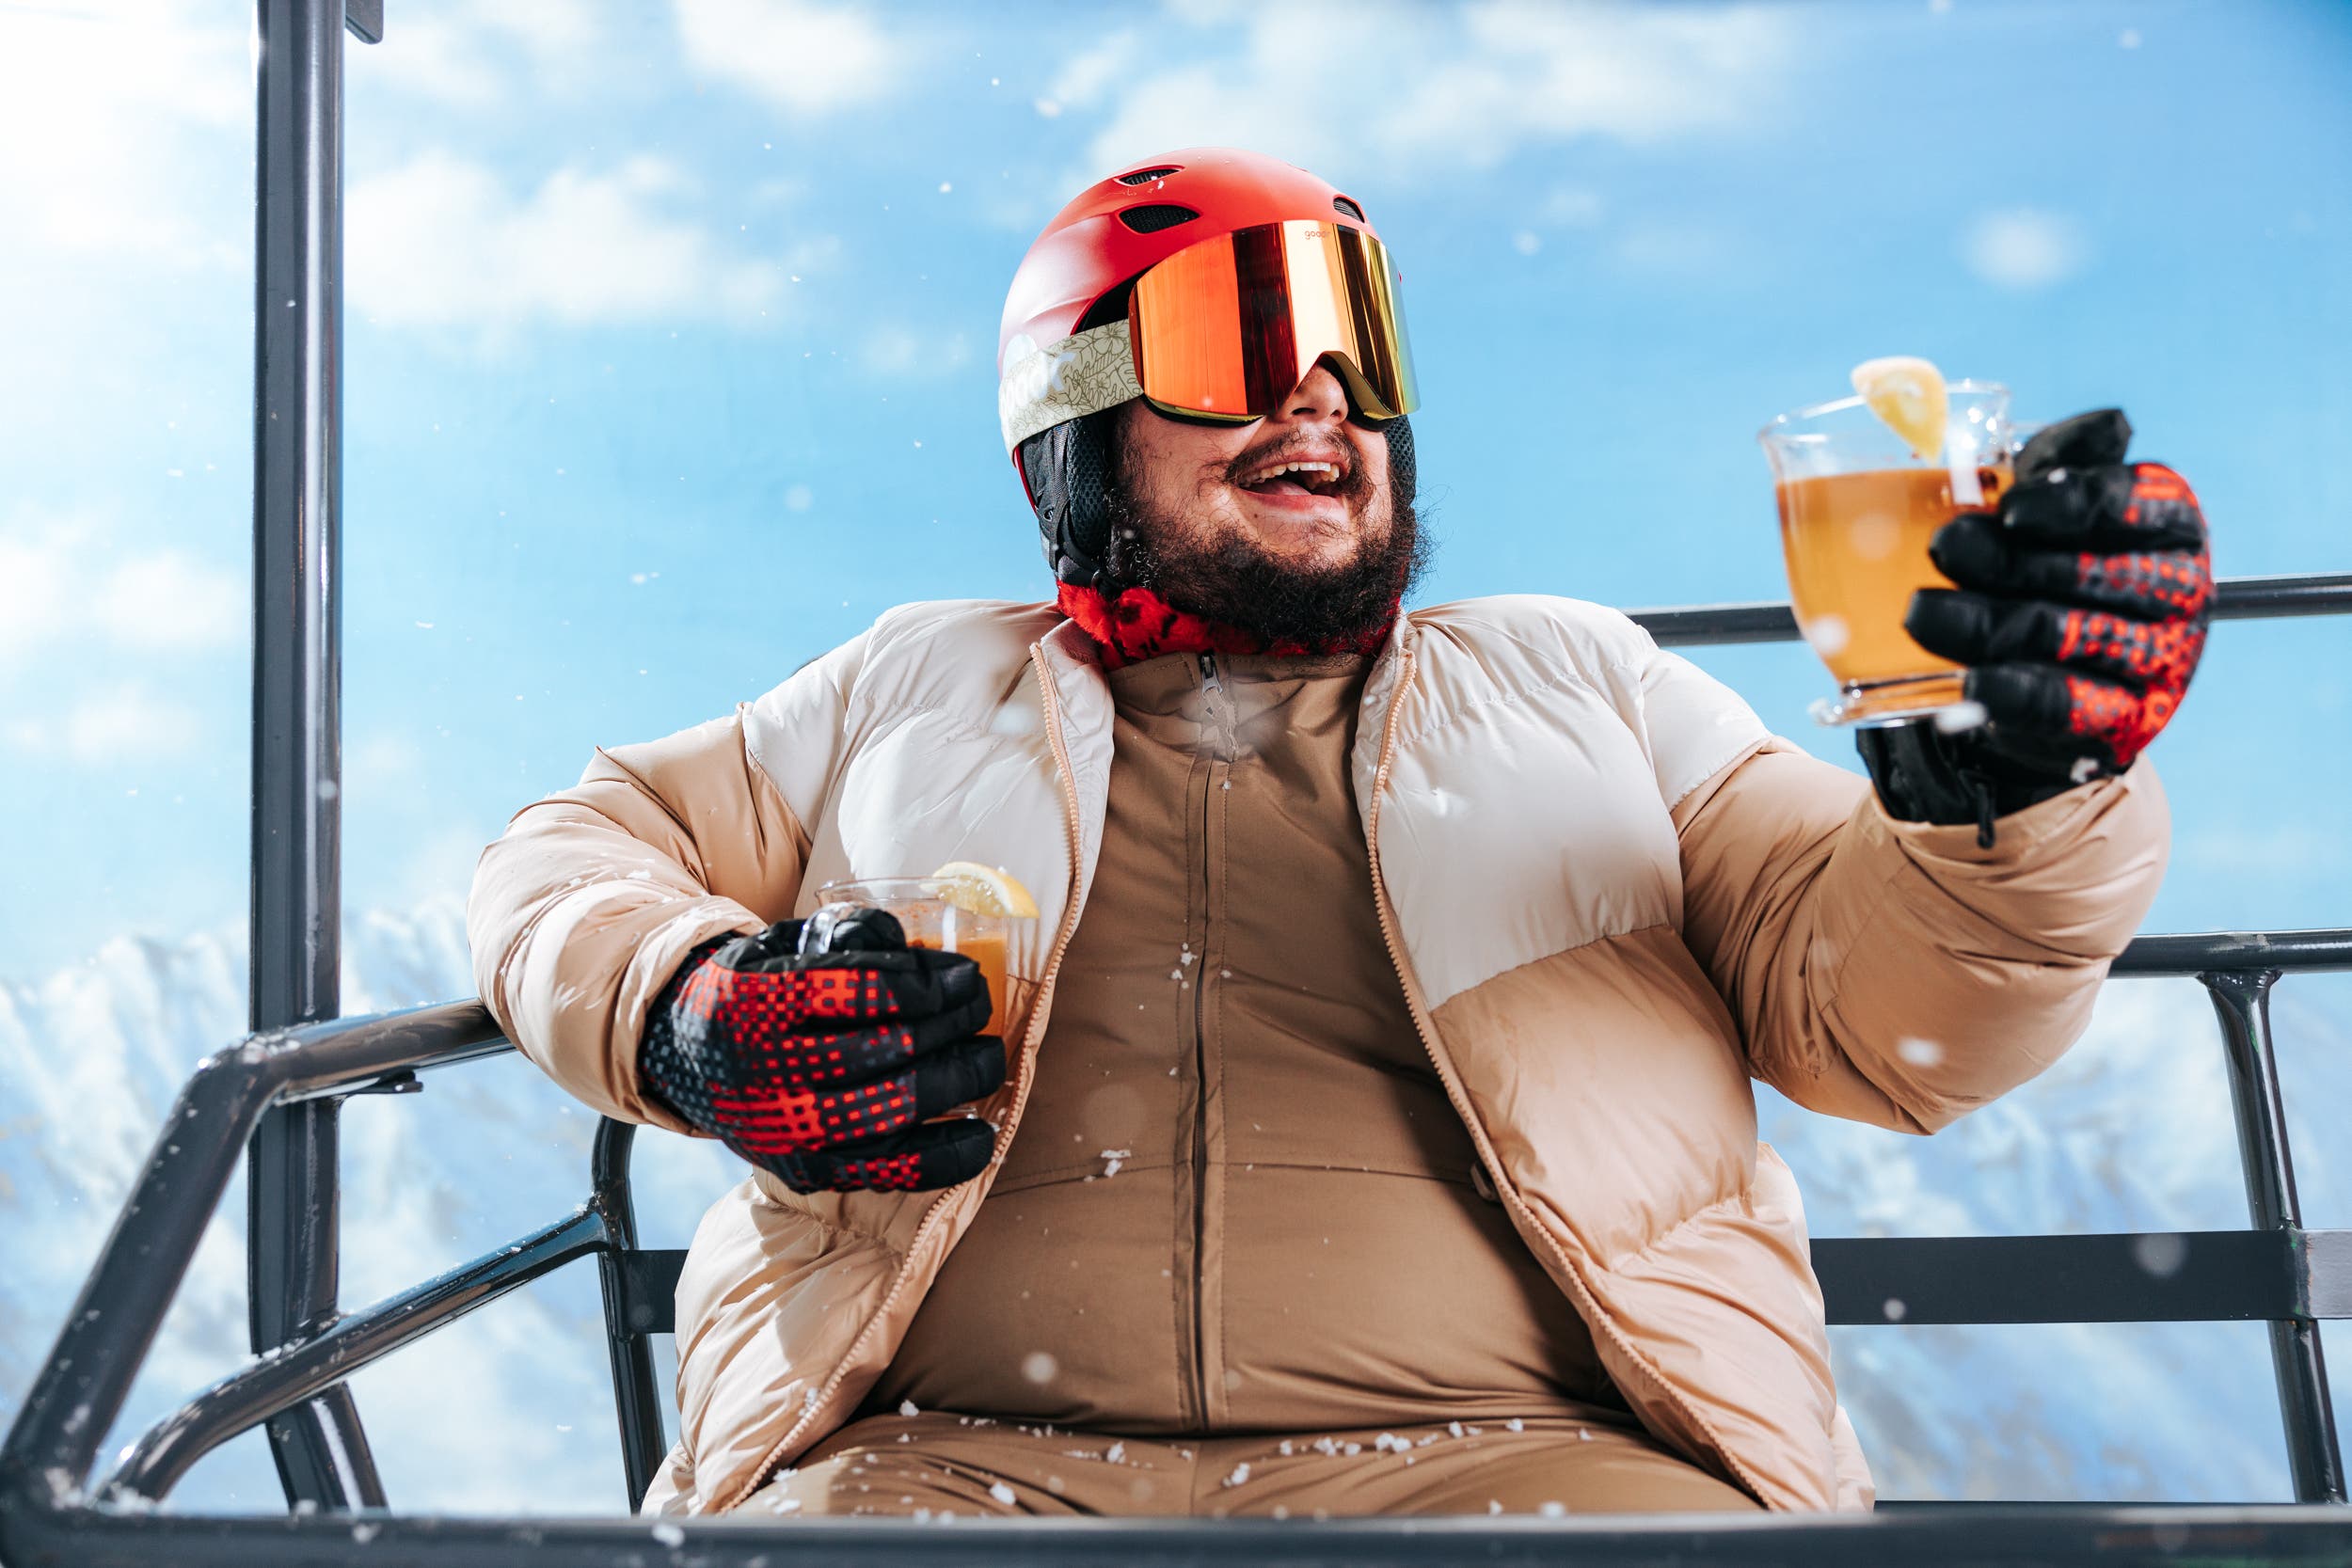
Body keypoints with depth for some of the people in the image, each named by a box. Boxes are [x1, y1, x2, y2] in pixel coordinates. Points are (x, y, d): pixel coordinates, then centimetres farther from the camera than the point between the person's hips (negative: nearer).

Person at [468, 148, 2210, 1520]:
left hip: (1511, 1442, 1)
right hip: (947, 1451, 0)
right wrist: (689, 1021, 0)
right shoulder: (920, 687, 20)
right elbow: (578, 850, 23)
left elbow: (1877, 1002, 12)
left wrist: (2019, 792, -10)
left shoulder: (1574, 681, 19)